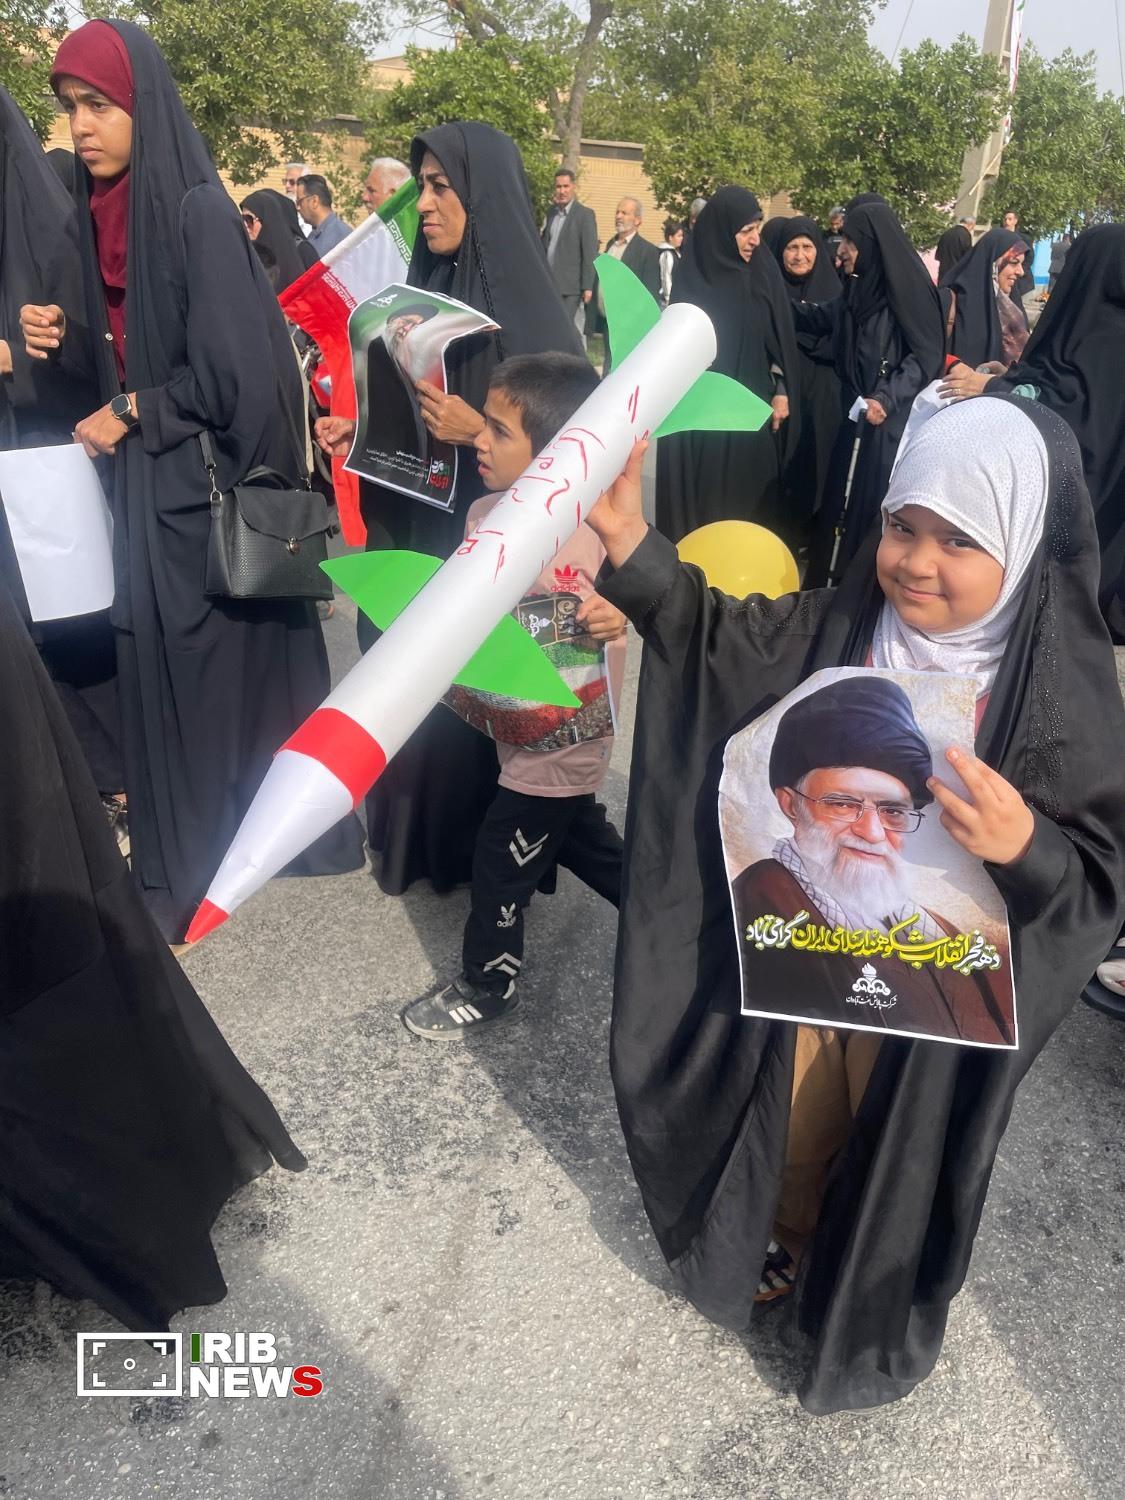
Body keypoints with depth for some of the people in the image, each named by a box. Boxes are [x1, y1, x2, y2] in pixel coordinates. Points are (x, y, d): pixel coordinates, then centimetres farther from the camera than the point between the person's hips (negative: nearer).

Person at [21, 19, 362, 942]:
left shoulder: (198, 210, -13)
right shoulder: (97, 211, 11)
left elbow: (230, 369, -17)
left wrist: (130, 413, -8)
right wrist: (62, 338, -3)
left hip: (210, 478, -7)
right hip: (145, 474, 7)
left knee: (229, 658, 2)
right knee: (161, 665, 11)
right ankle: (189, 854, 26)